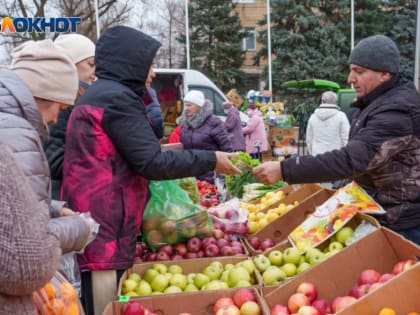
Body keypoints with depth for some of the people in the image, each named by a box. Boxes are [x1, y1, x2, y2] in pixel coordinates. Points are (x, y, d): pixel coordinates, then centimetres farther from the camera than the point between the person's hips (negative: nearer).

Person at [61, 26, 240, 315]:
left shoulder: (98, 95, 18)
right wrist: (211, 160, -9)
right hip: (104, 230, -10)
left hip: (93, 226, 10)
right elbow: (152, 163, -18)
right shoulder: (117, 97, -14)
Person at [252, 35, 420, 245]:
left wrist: (284, 170, -38)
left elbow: (350, 159, -35)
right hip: (381, 215, 9)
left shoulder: (396, 112, -25)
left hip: (400, 226, -9)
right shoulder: (381, 102, 8)